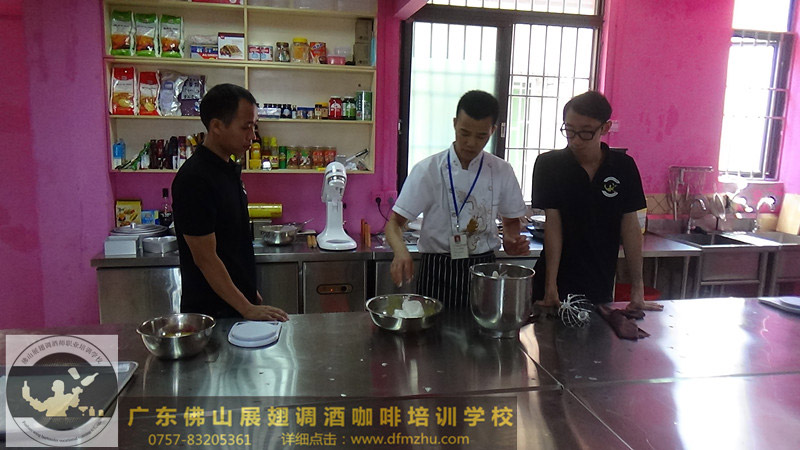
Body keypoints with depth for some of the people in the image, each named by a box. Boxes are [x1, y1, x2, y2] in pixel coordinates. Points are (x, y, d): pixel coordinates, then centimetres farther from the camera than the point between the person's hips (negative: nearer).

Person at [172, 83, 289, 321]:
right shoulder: (194, 179, -22)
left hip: (238, 303, 8)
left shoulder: (230, 169, 6)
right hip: (212, 311, -8)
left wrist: (250, 292, 15)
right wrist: (247, 309, -20)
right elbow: (205, 258, -22)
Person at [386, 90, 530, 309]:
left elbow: (511, 220, 15)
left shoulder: (502, 171, 2)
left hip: (483, 270, 3)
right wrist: (401, 251, -30)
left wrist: (511, 241, -7)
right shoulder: (428, 170, -8)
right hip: (437, 271, -2)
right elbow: (394, 222, -9)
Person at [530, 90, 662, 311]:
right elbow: (553, 225, -12)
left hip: (601, 285, 2)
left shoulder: (624, 166, -2)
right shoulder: (549, 164, -8)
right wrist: (550, 286, -17)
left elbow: (630, 227, 0)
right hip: (558, 281, -2)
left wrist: (637, 288, -2)